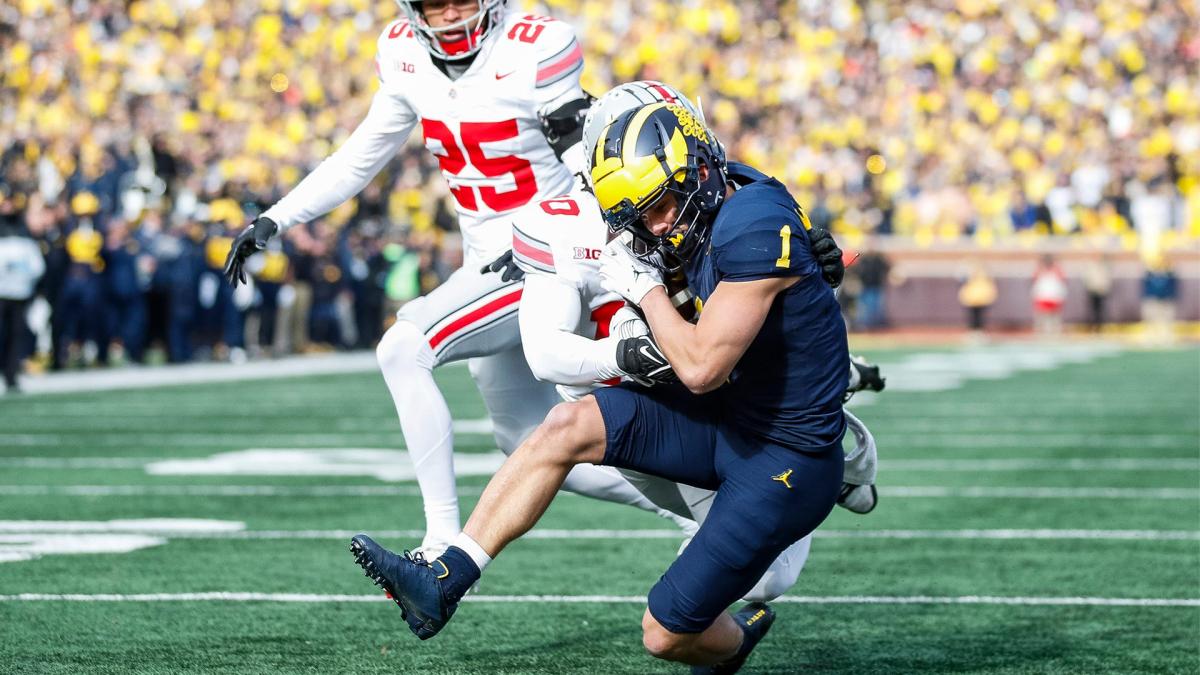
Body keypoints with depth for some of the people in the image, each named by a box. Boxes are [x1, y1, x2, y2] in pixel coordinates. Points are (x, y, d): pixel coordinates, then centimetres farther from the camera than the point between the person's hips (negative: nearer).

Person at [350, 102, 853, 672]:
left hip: (787, 462, -9)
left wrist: (646, 288, -12)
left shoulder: (753, 228, -27)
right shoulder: (714, 217, 1)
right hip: (731, 418, 9)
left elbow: (700, 369, -25)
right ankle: (443, 580, -4)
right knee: (565, 428, -5)